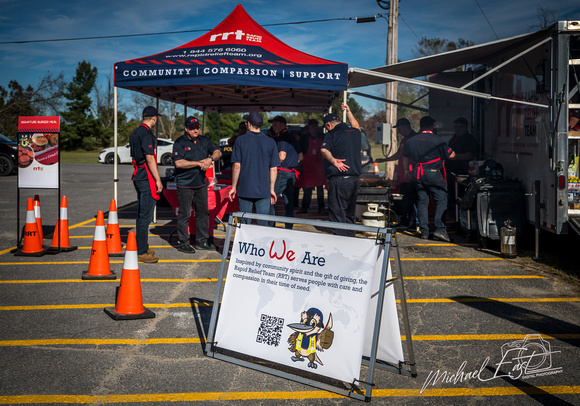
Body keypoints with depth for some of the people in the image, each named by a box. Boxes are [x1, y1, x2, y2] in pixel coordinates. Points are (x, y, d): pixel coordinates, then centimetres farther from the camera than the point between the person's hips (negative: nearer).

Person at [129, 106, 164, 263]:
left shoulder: (135, 133, 15)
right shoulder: (146, 134, -15)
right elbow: (150, 159, -19)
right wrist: (158, 180, -16)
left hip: (138, 177, 10)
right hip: (147, 179, -10)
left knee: (142, 214, 17)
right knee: (145, 216, -7)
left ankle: (143, 247, 26)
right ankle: (141, 252, -4)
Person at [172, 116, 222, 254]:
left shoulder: (204, 141, 10)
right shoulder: (179, 143, -8)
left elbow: (217, 152, 7)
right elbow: (178, 163, -19)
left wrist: (210, 159, -16)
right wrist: (198, 163, -17)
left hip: (201, 183, 6)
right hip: (185, 184, -6)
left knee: (203, 212, 10)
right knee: (184, 214, -1)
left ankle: (202, 241, 21)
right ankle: (183, 243, 8)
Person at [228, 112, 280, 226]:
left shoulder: (241, 140, -3)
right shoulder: (271, 142, 2)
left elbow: (236, 166, -5)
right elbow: (273, 169, 3)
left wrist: (233, 187, 3)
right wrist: (272, 189, 11)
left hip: (245, 190, -1)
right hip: (264, 191, 1)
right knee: (263, 224, 4)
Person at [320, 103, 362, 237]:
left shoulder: (332, 134, -6)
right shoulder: (355, 132, 12)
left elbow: (324, 149, -26)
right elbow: (356, 126, 38)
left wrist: (333, 160, -19)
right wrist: (348, 111, 46)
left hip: (338, 179, -6)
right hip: (354, 179, 6)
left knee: (337, 213, -2)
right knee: (349, 213, 16)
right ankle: (350, 237, 20)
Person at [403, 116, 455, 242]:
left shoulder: (411, 141, 9)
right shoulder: (437, 140, -7)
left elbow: (405, 158, 21)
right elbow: (451, 155, -3)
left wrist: (407, 171, 34)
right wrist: (453, 152, 20)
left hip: (417, 175, 5)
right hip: (433, 173, -5)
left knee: (422, 202, 9)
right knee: (441, 201, -1)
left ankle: (424, 231, 8)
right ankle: (439, 229, -12)